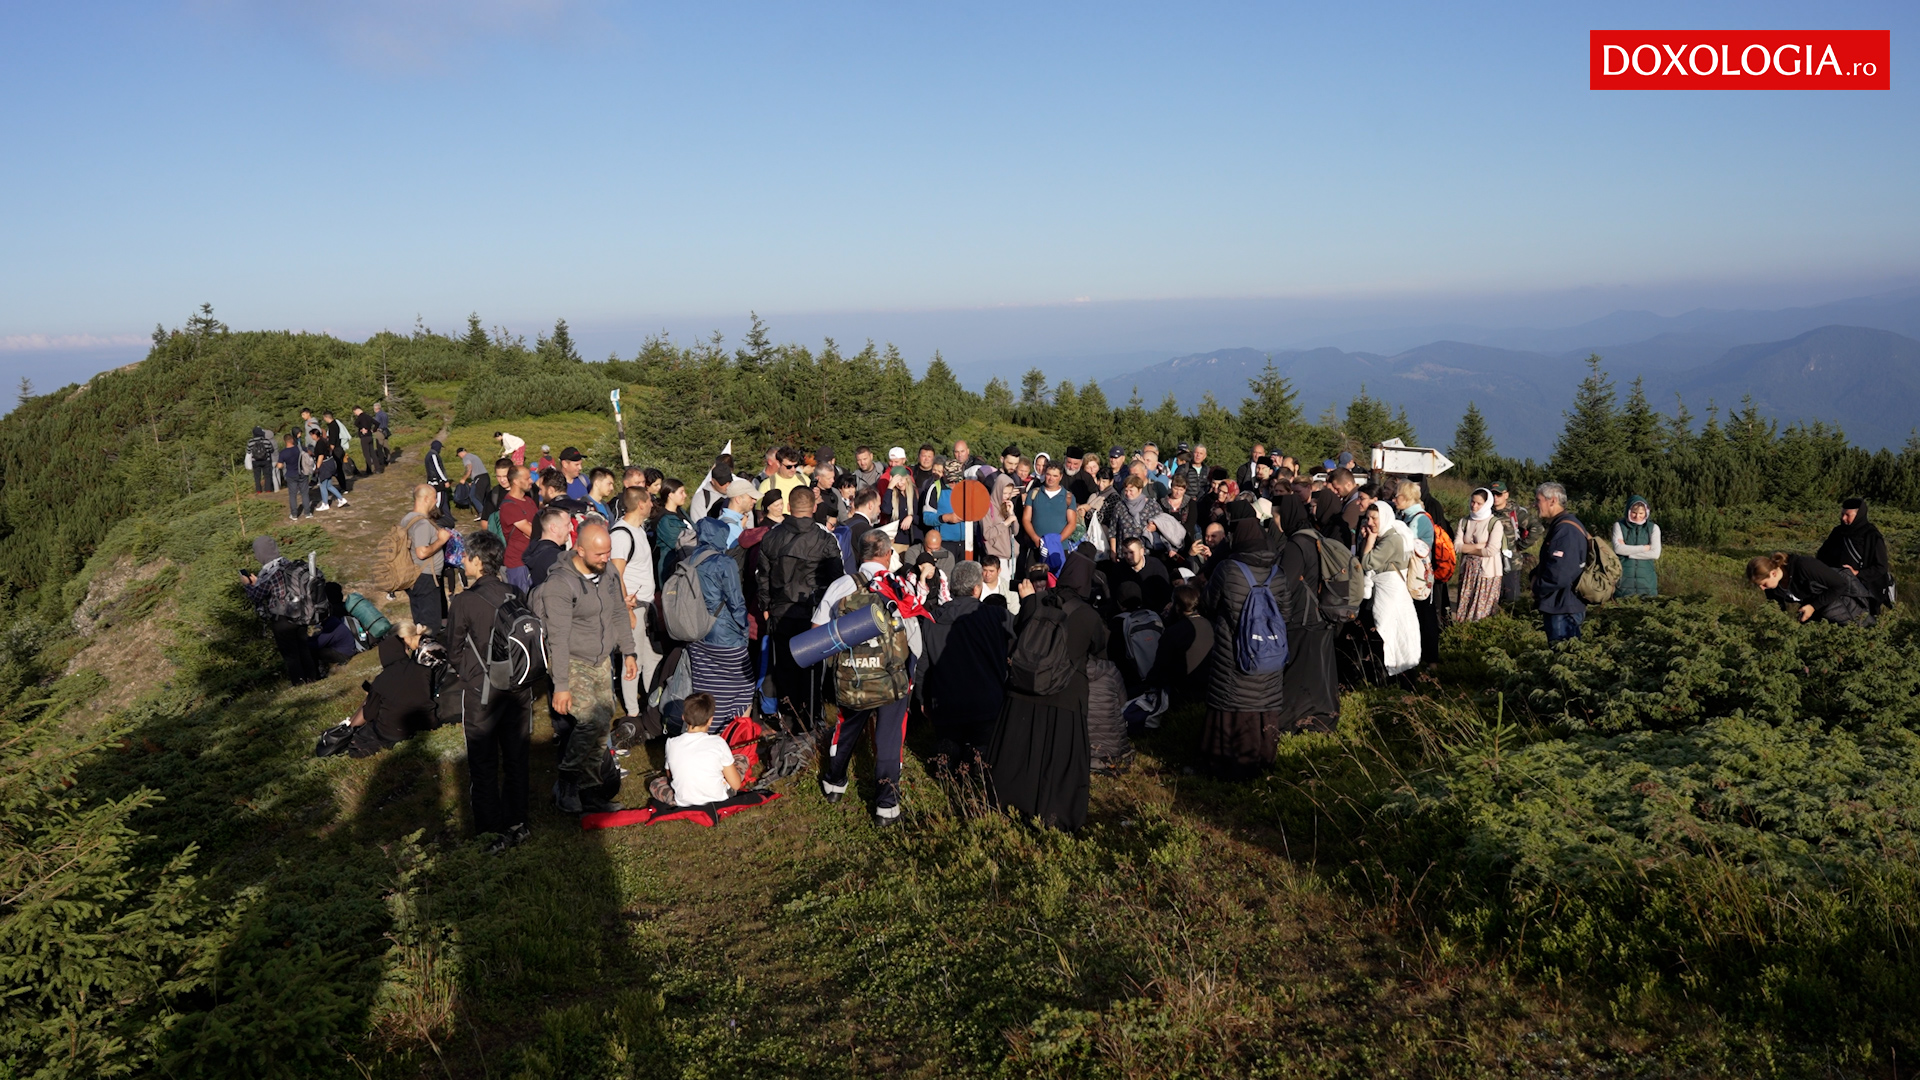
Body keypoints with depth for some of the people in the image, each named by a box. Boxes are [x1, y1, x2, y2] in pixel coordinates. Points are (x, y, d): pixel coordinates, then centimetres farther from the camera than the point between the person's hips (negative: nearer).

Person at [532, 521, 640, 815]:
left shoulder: (607, 575, 4)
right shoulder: (560, 583, -19)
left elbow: (619, 614, 19)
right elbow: (558, 638, -21)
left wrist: (628, 652, 22)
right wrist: (561, 685, -22)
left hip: (602, 663, 7)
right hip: (572, 665, -7)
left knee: (603, 725, 9)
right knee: (594, 721, -20)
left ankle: (586, 792, 23)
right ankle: (567, 787, -2)